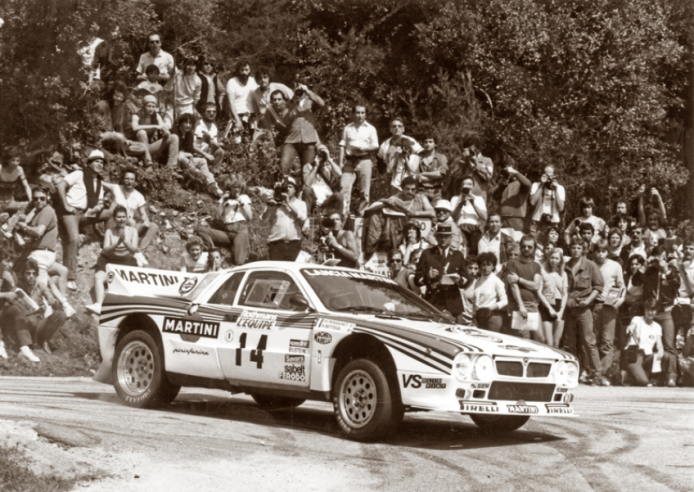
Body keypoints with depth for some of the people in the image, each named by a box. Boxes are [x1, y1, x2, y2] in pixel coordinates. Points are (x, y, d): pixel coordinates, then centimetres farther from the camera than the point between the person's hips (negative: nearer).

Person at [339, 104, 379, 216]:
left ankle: (360, 214, 8)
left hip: (364, 160, -1)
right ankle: (343, 214, -12)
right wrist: (341, 161, -1)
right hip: (350, 160, 1)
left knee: (364, 191, -1)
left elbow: (375, 147, 5)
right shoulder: (348, 128, 12)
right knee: (344, 187, -11)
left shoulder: (370, 129, 8)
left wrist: (363, 148, -13)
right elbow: (343, 145, 10)